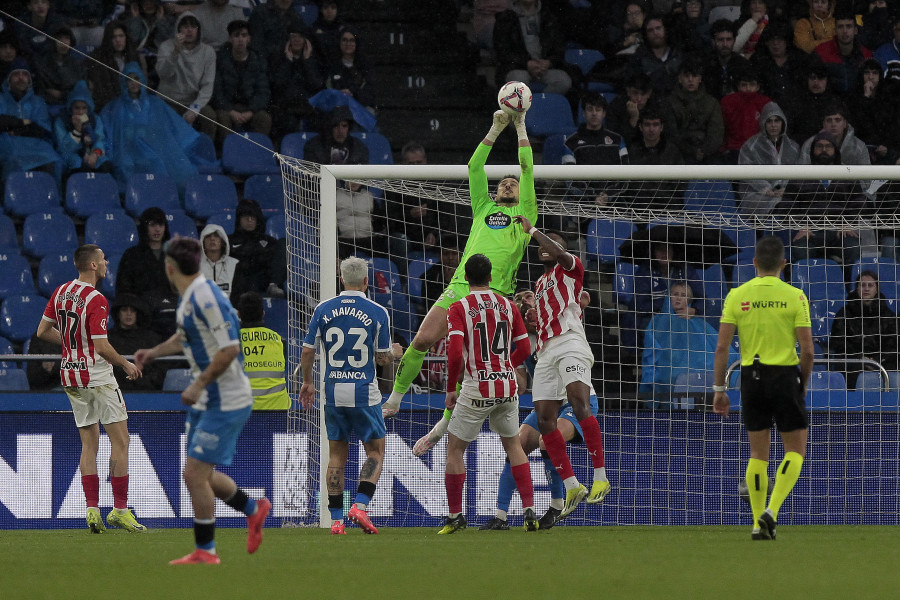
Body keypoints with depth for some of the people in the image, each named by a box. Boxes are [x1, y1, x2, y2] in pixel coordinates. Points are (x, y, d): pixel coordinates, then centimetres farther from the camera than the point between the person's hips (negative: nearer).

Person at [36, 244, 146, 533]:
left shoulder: (61, 292, 5)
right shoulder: (96, 300, -17)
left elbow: (43, 331, 12)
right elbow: (102, 346, -21)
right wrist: (126, 365, -5)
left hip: (70, 376, 7)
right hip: (98, 376, -7)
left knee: (89, 444, 10)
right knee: (120, 440, -1)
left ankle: (92, 509, 2)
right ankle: (119, 509, -4)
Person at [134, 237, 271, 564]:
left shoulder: (205, 298, -21)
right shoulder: (189, 297, 9)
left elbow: (229, 348, -25)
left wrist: (199, 385, -22)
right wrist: (155, 352, 32)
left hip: (226, 403, -9)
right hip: (205, 402, 9)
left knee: (195, 474, -7)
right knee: (200, 475, 14)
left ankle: (205, 551, 4)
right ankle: (254, 510, 33)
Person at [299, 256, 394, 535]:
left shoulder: (323, 310, 0)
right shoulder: (378, 313, -6)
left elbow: (307, 351, 3)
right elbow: (382, 358, -2)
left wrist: (307, 382, 19)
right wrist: (394, 353, 21)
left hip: (333, 391, 3)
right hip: (364, 392, -3)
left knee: (337, 455, 10)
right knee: (376, 452, 9)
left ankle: (336, 519, 6)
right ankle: (360, 506, -10)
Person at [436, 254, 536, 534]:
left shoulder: (459, 309, -7)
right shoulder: (508, 306, 5)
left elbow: (455, 353, -15)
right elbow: (524, 349, 8)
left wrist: (451, 389, -4)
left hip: (477, 390, -4)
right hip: (507, 387, 4)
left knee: (455, 449, 10)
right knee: (513, 445, 19)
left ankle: (455, 516, 8)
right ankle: (529, 511, 9)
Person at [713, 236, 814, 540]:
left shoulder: (737, 296, 0)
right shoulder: (795, 297, -5)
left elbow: (722, 346, -3)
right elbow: (807, 349, -7)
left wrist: (719, 389, 5)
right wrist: (803, 384, 8)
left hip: (751, 377, 3)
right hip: (785, 377, -3)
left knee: (758, 453, 12)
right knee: (795, 450, 8)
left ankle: (759, 523, 9)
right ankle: (772, 510, -11)